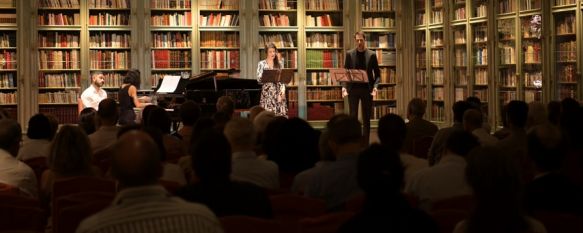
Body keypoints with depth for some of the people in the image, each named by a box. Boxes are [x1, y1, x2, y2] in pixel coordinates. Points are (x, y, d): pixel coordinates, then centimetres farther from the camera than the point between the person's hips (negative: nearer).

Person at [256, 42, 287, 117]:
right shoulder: (262, 64, 2)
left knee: (280, 114, -3)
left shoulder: (279, 63, 10)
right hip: (267, 92, -2)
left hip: (278, 92, 2)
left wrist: (282, 91, -5)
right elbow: (259, 79, -3)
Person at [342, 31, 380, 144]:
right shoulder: (349, 54, 3)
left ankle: (365, 142, 11)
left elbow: (377, 74, 4)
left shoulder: (371, 55, 2)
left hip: (367, 89, 0)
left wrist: (375, 86, -13)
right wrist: (344, 87, -10)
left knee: (366, 118, 5)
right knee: (353, 117, 0)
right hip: (353, 89, 0)